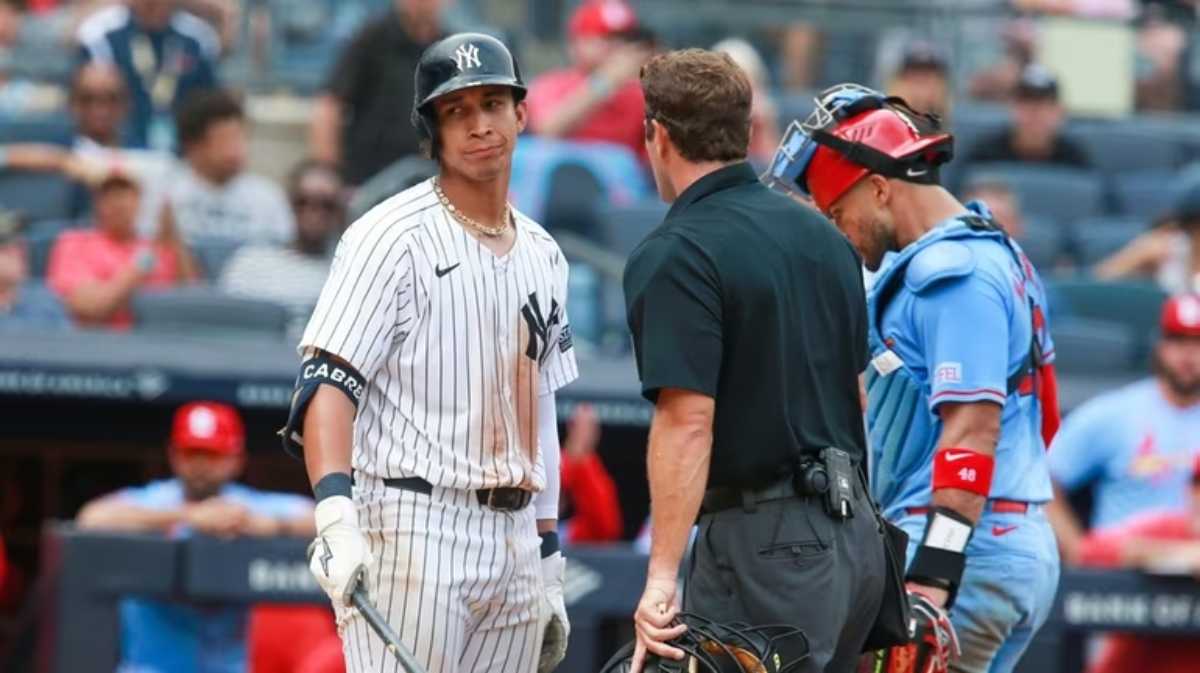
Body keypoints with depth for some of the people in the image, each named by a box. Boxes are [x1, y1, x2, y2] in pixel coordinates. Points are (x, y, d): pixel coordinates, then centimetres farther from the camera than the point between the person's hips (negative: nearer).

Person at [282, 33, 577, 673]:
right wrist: (335, 517, -28)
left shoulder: (542, 255, 17)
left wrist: (548, 565, 20)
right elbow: (326, 383, -14)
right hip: (412, 532, -7)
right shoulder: (393, 237, -6)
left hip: (514, 542, 7)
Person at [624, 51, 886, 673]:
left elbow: (687, 419, -20)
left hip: (763, 545, -8)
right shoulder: (822, 236, 14)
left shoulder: (675, 256, -12)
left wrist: (661, 576, -21)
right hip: (855, 533, 8)